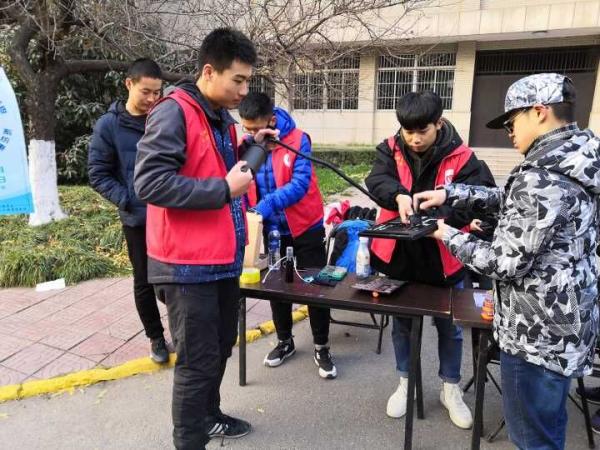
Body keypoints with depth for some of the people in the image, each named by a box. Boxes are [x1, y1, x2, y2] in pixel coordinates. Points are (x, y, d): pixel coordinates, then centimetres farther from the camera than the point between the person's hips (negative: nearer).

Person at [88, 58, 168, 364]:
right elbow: (98, 175, -3)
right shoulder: (109, 126, -4)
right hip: (138, 219, -1)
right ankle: (156, 337, 30)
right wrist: (128, 201, -14)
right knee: (145, 282, 11)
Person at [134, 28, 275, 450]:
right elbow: (151, 183, -24)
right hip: (189, 263, -9)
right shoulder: (173, 113, -15)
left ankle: (209, 416, 43)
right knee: (198, 360, 2)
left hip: (224, 257, 9)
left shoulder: (222, 117, 13)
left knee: (221, 346, 22)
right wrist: (224, 189, -23)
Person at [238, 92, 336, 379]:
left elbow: (300, 185, -25)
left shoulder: (298, 140, -17)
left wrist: (266, 206, -36)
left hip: (305, 228, -3)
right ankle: (285, 341, 35)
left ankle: (321, 348, 21)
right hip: (271, 231, 4)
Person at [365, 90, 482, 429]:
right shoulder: (391, 150, -5)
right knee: (402, 323, 17)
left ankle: (451, 389, 38)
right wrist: (399, 195, -42)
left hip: (443, 259, -1)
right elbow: (377, 181, -21)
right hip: (399, 255, 2)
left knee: (449, 327, 16)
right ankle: (406, 383, 38)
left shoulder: (462, 158, -11)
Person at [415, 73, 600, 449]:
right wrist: (449, 194, 7)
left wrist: (450, 237, -9)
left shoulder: (543, 179, -27)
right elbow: (510, 200, 15)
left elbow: (504, 264, -24)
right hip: (565, 322, 9)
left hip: (538, 332, -9)